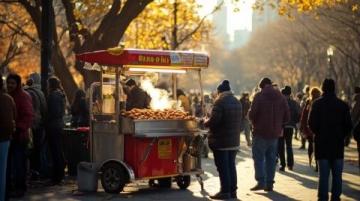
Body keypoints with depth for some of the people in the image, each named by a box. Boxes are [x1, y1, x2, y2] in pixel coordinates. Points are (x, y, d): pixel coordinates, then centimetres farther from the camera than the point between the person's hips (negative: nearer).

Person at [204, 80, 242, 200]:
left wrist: (206, 122, -1)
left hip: (221, 140, -8)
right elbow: (239, 120, 13)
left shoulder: (220, 102, -15)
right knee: (231, 165, 14)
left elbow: (214, 121, -20)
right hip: (234, 140, 8)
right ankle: (233, 190, 17)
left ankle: (225, 191, 0)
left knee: (222, 167, -2)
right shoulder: (237, 102, 10)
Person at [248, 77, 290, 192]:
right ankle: (269, 184, 12)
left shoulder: (259, 96, -10)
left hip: (261, 132, -4)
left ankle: (261, 182, -5)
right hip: (275, 133, 5)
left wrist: (255, 123, 6)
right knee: (271, 159, 11)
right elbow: (287, 117, 3)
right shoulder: (281, 97, 5)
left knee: (258, 157, 3)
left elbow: (252, 114, -14)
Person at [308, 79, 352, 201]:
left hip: (322, 144, -2)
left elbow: (312, 123, -9)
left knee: (323, 174, 1)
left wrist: (318, 134, 8)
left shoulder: (317, 104, -5)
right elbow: (348, 125, 1)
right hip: (338, 145, 2)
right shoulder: (343, 105, 2)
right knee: (337, 174, 8)